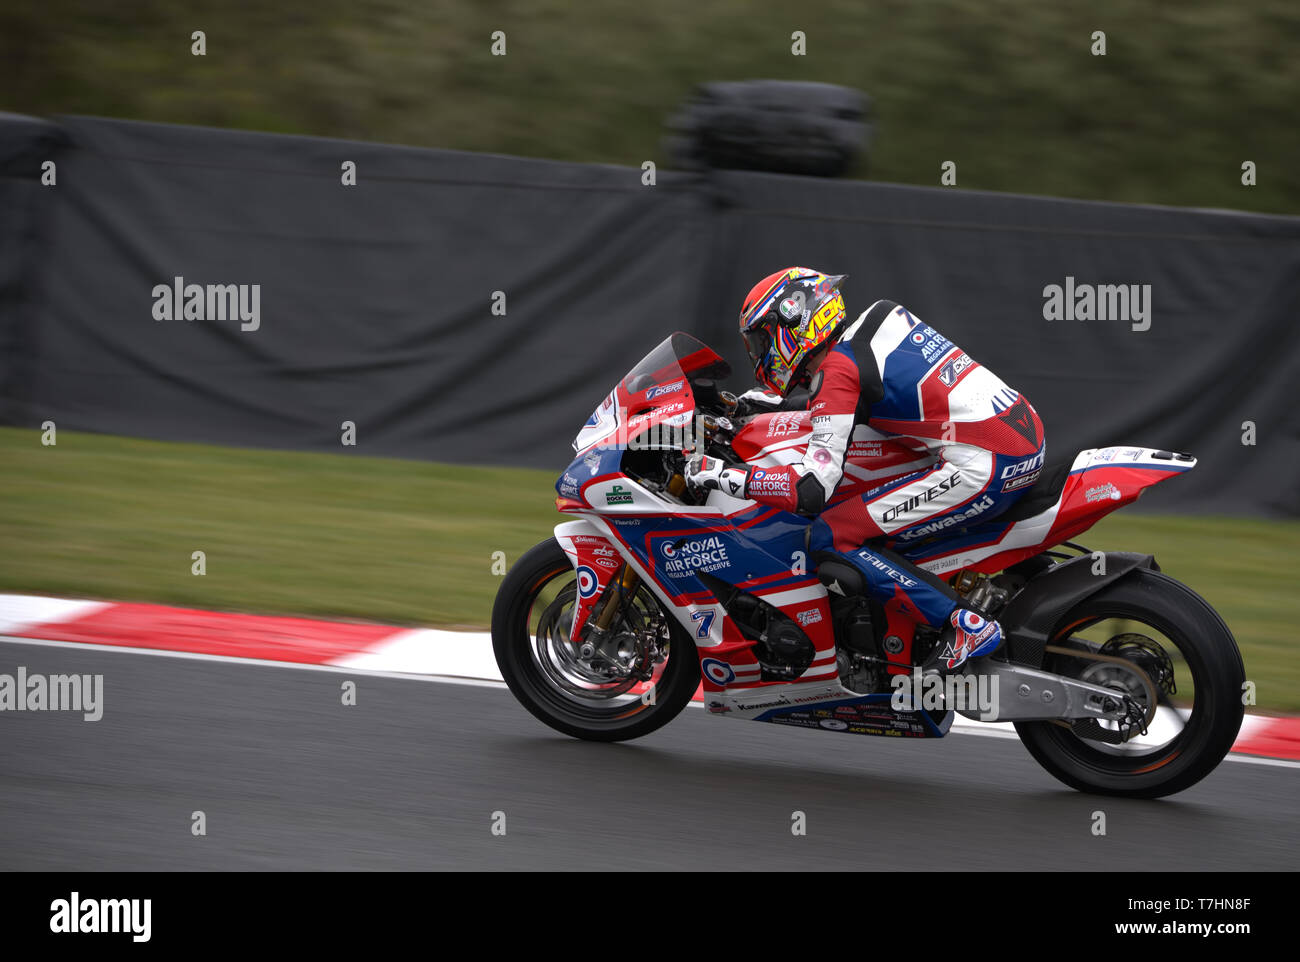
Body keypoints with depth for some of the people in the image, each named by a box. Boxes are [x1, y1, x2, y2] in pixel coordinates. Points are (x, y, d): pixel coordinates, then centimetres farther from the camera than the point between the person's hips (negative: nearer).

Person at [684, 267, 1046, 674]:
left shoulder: (836, 369, -9)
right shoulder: (882, 315, 15)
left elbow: (813, 488, -15)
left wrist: (719, 473, -9)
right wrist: (781, 400, 33)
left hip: (983, 467, -10)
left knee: (831, 537, -8)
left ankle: (965, 625, -12)